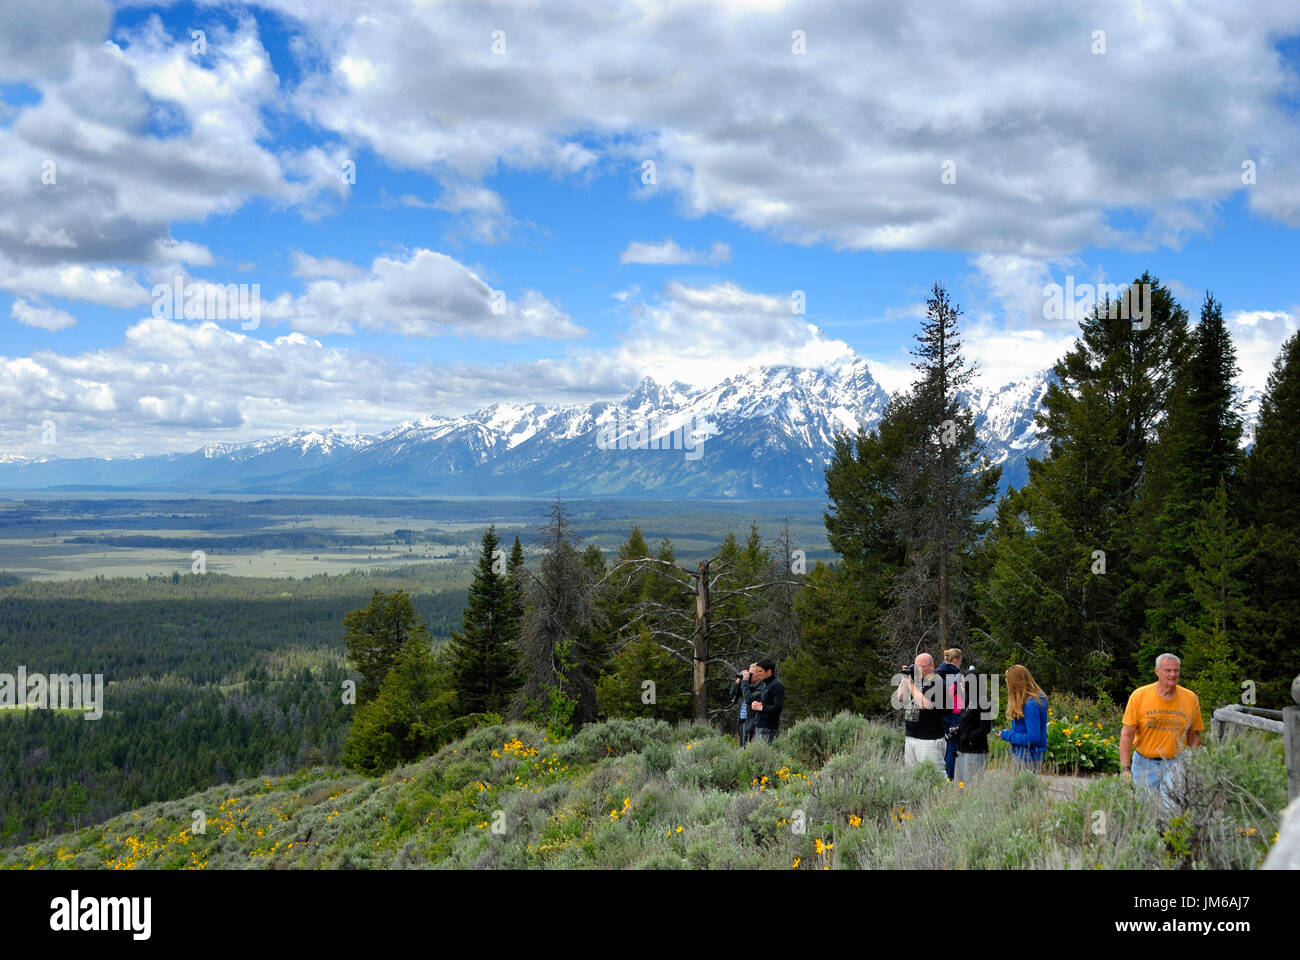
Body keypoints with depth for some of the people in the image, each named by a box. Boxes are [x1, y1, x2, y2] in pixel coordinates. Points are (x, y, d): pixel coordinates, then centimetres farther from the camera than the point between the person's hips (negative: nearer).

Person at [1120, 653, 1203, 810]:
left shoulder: (1190, 699, -1)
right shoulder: (1139, 696, -7)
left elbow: (1193, 735, 9)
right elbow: (1127, 734, -7)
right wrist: (1125, 769, -13)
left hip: (1174, 763, 0)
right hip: (1144, 763, 0)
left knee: (1170, 808, -12)